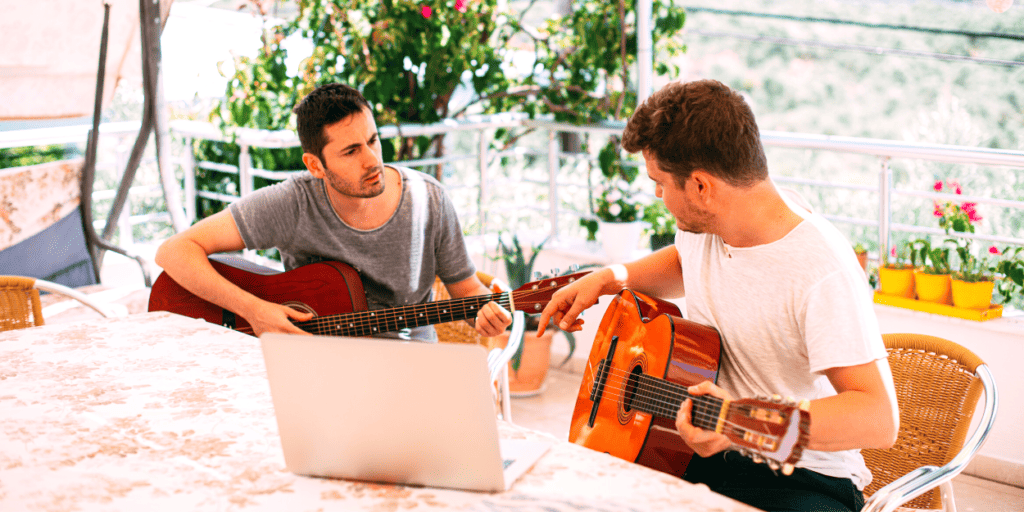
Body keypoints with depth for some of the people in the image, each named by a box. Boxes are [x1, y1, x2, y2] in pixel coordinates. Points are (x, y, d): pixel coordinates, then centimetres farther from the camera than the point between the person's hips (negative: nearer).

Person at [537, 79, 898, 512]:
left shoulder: (820, 270, -24)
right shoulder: (702, 224, 1)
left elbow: (879, 419, -30)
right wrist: (610, 279, 10)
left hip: (798, 475, -6)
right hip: (691, 458, 6)